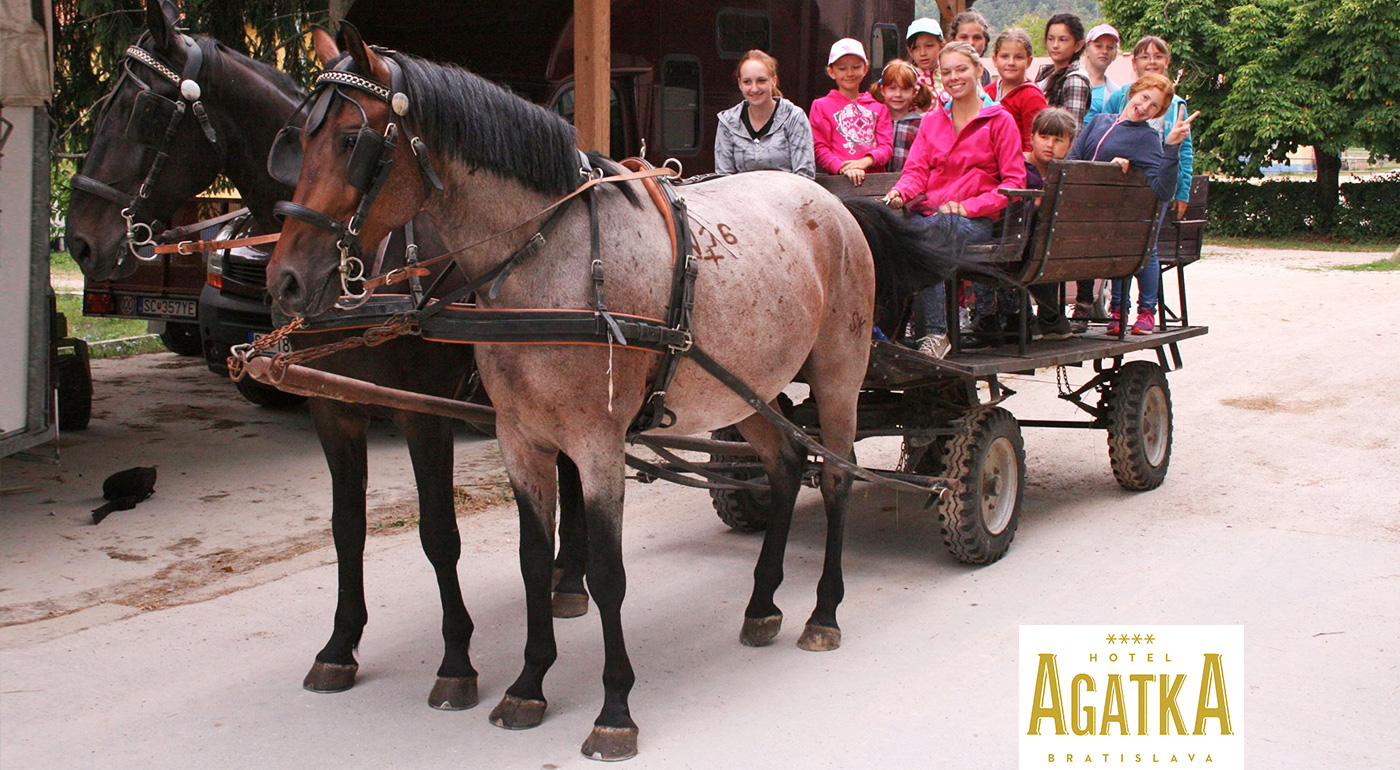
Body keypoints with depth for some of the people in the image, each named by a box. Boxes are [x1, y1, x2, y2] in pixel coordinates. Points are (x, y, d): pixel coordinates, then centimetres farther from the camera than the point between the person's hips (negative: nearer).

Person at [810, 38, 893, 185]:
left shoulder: (878, 108, 21)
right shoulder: (821, 106, 12)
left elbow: (886, 145, 11)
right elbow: (820, 148, 2)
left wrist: (866, 161, -10)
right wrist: (843, 168, -15)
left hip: (876, 176, 3)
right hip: (839, 181, -2)